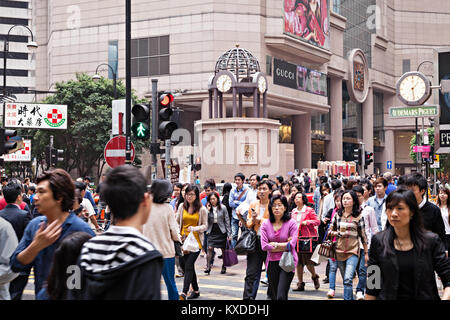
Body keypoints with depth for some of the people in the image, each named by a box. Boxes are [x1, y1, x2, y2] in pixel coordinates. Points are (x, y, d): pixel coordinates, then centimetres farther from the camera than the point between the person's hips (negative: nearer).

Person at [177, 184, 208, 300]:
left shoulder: (202, 209, -3)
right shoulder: (182, 207, 7)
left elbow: (205, 226, 0)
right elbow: (177, 222, 14)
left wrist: (194, 228, -18)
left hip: (196, 241, -4)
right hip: (183, 241, 4)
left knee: (188, 266, -13)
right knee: (184, 265, 8)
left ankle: (184, 293, -15)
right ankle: (196, 291, 24)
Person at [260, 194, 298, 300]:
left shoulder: (291, 223, -5)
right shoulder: (266, 224, 2)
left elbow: (292, 245, -14)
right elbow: (264, 246, -8)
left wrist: (275, 244, -6)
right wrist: (284, 246, -7)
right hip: (272, 262, 4)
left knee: (281, 296, -13)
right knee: (274, 296, 12)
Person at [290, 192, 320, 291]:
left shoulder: (309, 210, -2)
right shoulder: (293, 211, 15)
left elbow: (317, 221, -4)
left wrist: (307, 222, -16)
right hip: (296, 238, 5)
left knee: (306, 260, -10)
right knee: (298, 261, 4)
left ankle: (314, 277, 20)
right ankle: (300, 284, 12)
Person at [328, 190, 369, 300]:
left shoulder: (358, 216, 0)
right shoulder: (338, 215, 8)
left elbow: (363, 236, 4)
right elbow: (330, 231, 13)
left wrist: (366, 253, 5)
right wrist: (338, 233, -8)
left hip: (353, 251, -4)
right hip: (340, 250, 4)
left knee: (348, 279, -17)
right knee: (346, 279, 12)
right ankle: (350, 298, 25)